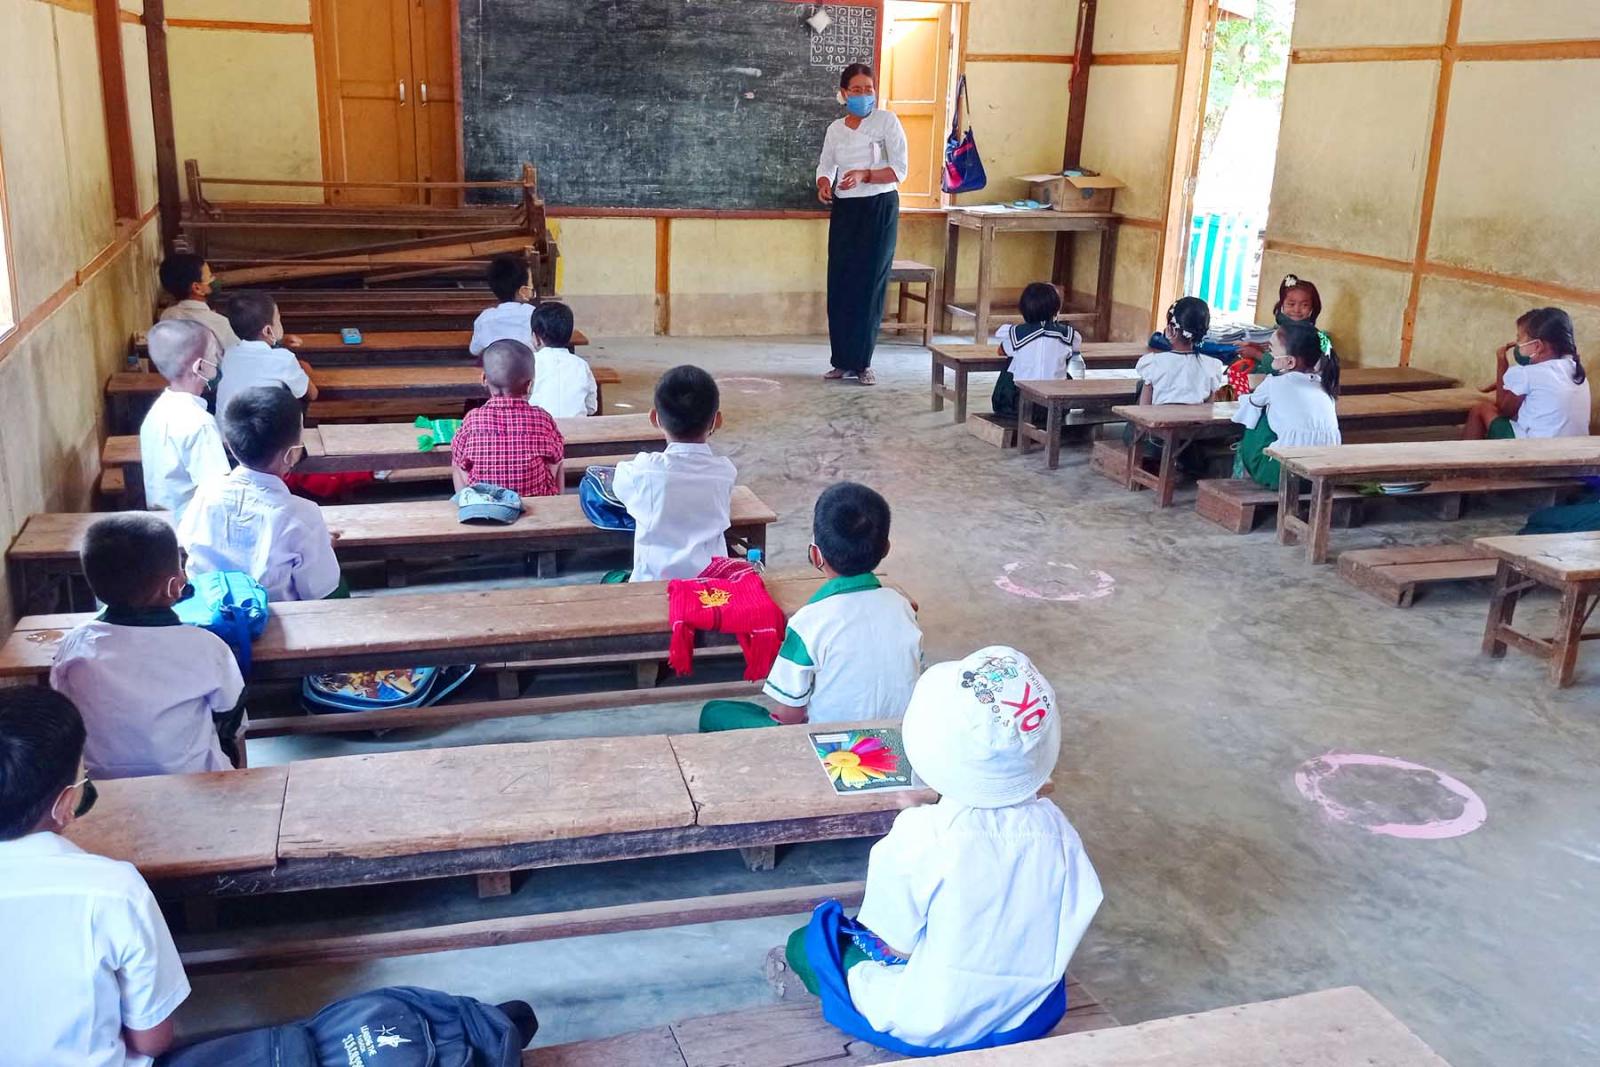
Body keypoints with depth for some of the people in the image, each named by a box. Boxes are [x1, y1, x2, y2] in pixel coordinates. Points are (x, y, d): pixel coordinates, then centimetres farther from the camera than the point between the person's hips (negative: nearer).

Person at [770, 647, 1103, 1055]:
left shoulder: (921, 837, -27)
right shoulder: (1054, 827, -13)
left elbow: (897, 944, -16)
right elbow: (1075, 916, -1)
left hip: (923, 1028, -4)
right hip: (1033, 1017, 4)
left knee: (818, 933, 18)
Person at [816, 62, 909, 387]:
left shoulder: (886, 121, -4)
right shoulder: (835, 129, 9)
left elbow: (900, 170, -9)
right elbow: (825, 166, 18)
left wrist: (864, 175, -23)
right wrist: (824, 185, -5)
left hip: (879, 210, -4)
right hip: (844, 211, 4)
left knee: (869, 285, -3)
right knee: (839, 286, 1)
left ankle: (862, 362, 6)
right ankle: (842, 361, 10)